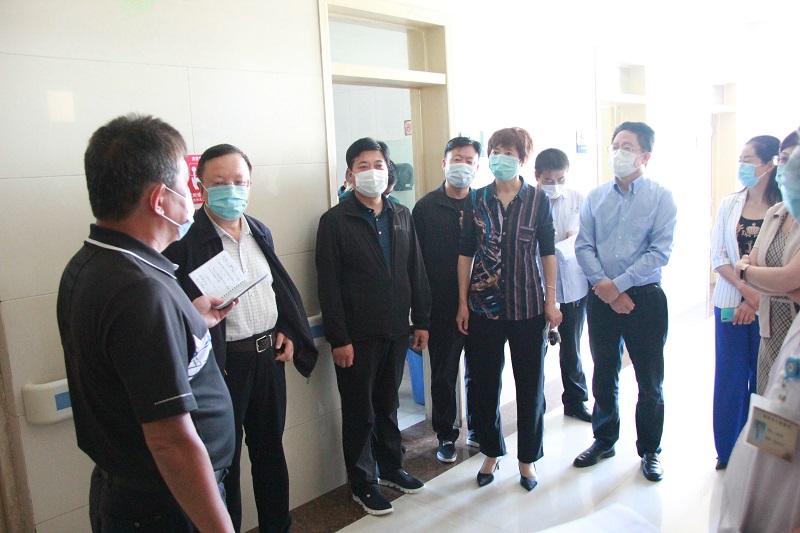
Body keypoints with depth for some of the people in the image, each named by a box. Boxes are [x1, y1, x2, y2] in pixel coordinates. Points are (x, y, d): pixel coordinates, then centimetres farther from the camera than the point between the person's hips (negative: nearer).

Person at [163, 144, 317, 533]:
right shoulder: (185, 239, -13)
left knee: (270, 450, 21)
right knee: (224, 460, 11)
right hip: (222, 364, -6)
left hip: (270, 356, 7)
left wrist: (288, 332, 6)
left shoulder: (260, 232, 9)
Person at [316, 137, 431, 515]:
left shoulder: (402, 216, 8)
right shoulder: (335, 221, -8)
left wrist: (421, 321, 6)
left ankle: (390, 467, 37)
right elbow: (328, 285, -11)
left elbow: (416, 271, 10)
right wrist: (338, 339, -14)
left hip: (396, 330, 5)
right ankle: (362, 483, 26)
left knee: (388, 404, 20)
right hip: (357, 336, -4)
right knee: (359, 412, 9)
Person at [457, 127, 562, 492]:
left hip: (527, 305, 0)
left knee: (530, 383, 8)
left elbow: (547, 252, 3)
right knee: (485, 383, 9)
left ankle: (527, 458, 26)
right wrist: (462, 303, 1)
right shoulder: (476, 199, 2)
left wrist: (551, 300, 0)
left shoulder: (537, 199, 1)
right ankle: (492, 452, 30)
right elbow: (466, 252, 3)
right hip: (483, 303, 1)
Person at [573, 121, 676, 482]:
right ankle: (604, 440, 31)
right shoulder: (595, 198, 6)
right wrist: (604, 287, -11)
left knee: (650, 381, 7)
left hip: (644, 297, -2)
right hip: (601, 298, 3)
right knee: (604, 375, 13)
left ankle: (649, 450, 26)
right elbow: (583, 247, 0)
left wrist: (618, 283, -16)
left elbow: (659, 252, -11)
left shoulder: (661, 197, -4)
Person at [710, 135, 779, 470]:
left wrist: (755, 300, -12)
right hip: (730, 304, 3)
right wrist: (746, 289, -12)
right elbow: (718, 256, 0)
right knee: (730, 378, 8)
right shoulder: (729, 205, 4)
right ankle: (728, 451, 22)